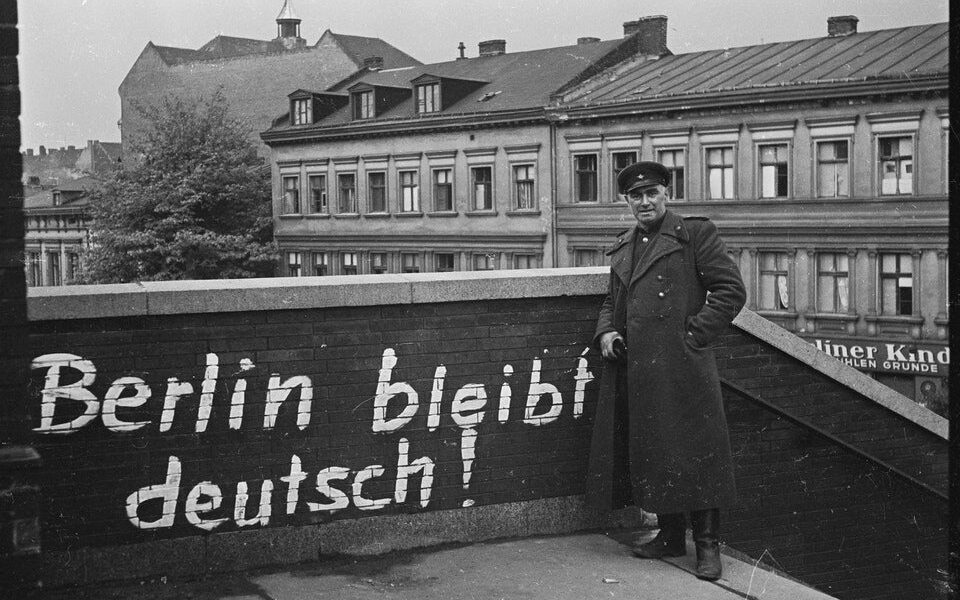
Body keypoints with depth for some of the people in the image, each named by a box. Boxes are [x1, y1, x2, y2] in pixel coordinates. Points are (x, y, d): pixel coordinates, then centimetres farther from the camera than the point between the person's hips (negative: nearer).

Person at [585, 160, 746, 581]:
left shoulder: (694, 234, -1)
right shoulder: (622, 247, 19)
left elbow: (731, 290, -5)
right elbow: (611, 301, 28)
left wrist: (695, 334, -10)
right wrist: (605, 334, 8)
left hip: (680, 368, -7)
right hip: (630, 369, 7)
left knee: (691, 454, -5)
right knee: (646, 453, 10)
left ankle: (707, 545, 3)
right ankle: (670, 536, 23)